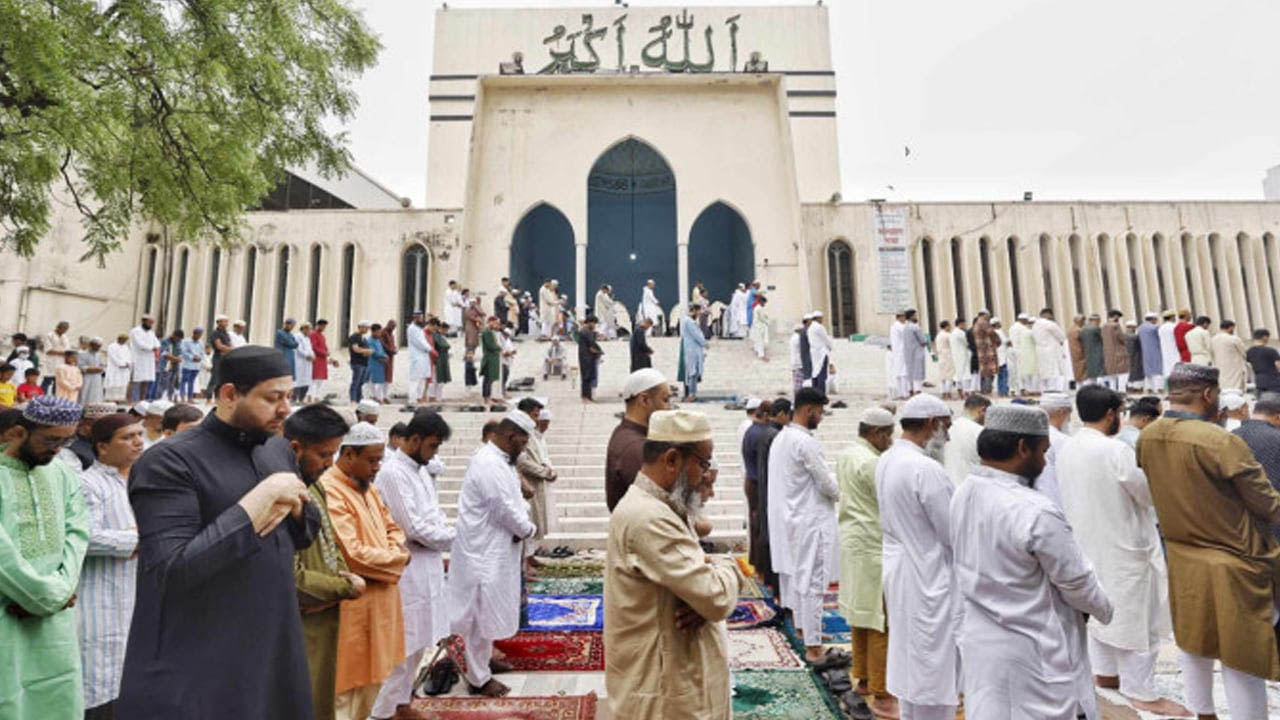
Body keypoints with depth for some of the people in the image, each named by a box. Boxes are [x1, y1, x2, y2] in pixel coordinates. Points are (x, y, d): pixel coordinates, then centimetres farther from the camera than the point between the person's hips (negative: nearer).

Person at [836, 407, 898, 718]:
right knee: (881, 620, 0)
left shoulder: (846, 455, 9)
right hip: (873, 545, -10)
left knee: (862, 615, 19)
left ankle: (863, 678, 31)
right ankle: (880, 695, 9)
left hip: (852, 539, 10)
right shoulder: (872, 462, -20)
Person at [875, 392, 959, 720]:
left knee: (910, 658, 21)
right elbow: (956, 535, -17)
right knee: (935, 666, 6)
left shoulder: (886, 461, 3)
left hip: (901, 571, 9)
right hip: (928, 579, -9)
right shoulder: (927, 469, -24)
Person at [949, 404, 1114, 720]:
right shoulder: (1036, 513, -26)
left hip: (980, 643, 6)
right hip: (1035, 653, -6)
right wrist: (1104, 611, 9)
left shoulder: (962, 496, -4)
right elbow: (1078, 583, -13)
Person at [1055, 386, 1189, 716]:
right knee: (1133, 616, 5)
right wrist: (1147, 469, 5)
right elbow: (1149, 494, -12)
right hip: (1122, 545, -7)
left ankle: (1104, 672, 34)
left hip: (1086, 541, 7)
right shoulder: (1115, 450, -23)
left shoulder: (1065, 449, -1)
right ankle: (1142, 692, 16)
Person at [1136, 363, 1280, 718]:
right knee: (1241, 657, 8)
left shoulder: (1147, 437, -6)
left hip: (1181, 560, 6)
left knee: (1191, 642, 22)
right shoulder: (1223, 443, -24)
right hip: (1231, 566, -6)